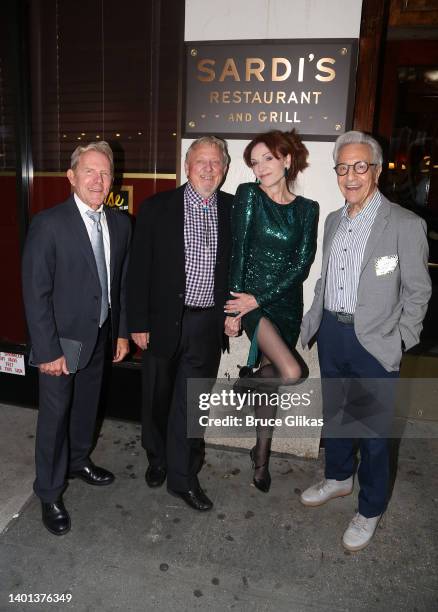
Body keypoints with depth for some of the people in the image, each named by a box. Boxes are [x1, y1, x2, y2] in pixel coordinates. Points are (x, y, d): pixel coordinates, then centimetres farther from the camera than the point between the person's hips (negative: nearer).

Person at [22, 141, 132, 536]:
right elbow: (35, 292, -16)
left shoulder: (120, 224, 1)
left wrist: (122, 331, 6)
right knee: (55, 415, 8)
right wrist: (47, 351, -17)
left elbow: (122, 282, 6)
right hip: (63, 340, -5)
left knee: (87, 406, 22)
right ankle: (50, 494, 29)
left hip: (100, 337, 5)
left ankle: (78, 461, 48)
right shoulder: (49, 223, -16)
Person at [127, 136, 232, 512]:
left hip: (209, 325, 1)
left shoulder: (233, 210, 3)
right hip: (165, 321, -1)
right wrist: (138, 324, -7)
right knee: (158, 399, 16)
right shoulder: (157, 208, -4)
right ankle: (157, 458, 42)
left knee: (191, 404, 10)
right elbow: (139, 270, -5)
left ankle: (183, 477, 28)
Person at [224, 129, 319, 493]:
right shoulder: (248, 195, -2)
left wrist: (259, 298, -13)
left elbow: (303, 263, -3)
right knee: (291, 373, -21)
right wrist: (234, 308, -9)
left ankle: (262, 456, 30)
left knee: (272, 381, 10)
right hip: (249, 298, -3)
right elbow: (237, 252, -6)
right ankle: (248, 377, 13)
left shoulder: (307, 209, 5)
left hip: (286, 303, 3)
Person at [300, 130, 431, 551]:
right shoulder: (333, 221, 9)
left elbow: (417, 291, -6)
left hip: (373, 342, -6)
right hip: (331, 334, 6)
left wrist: (399, 343, -8)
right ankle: (338, 477, 46)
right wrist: (309, 326, 11)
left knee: (373, 430, 7)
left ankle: (370, 511, 29)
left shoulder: (406, 225, -9)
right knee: (333, 412, 21)